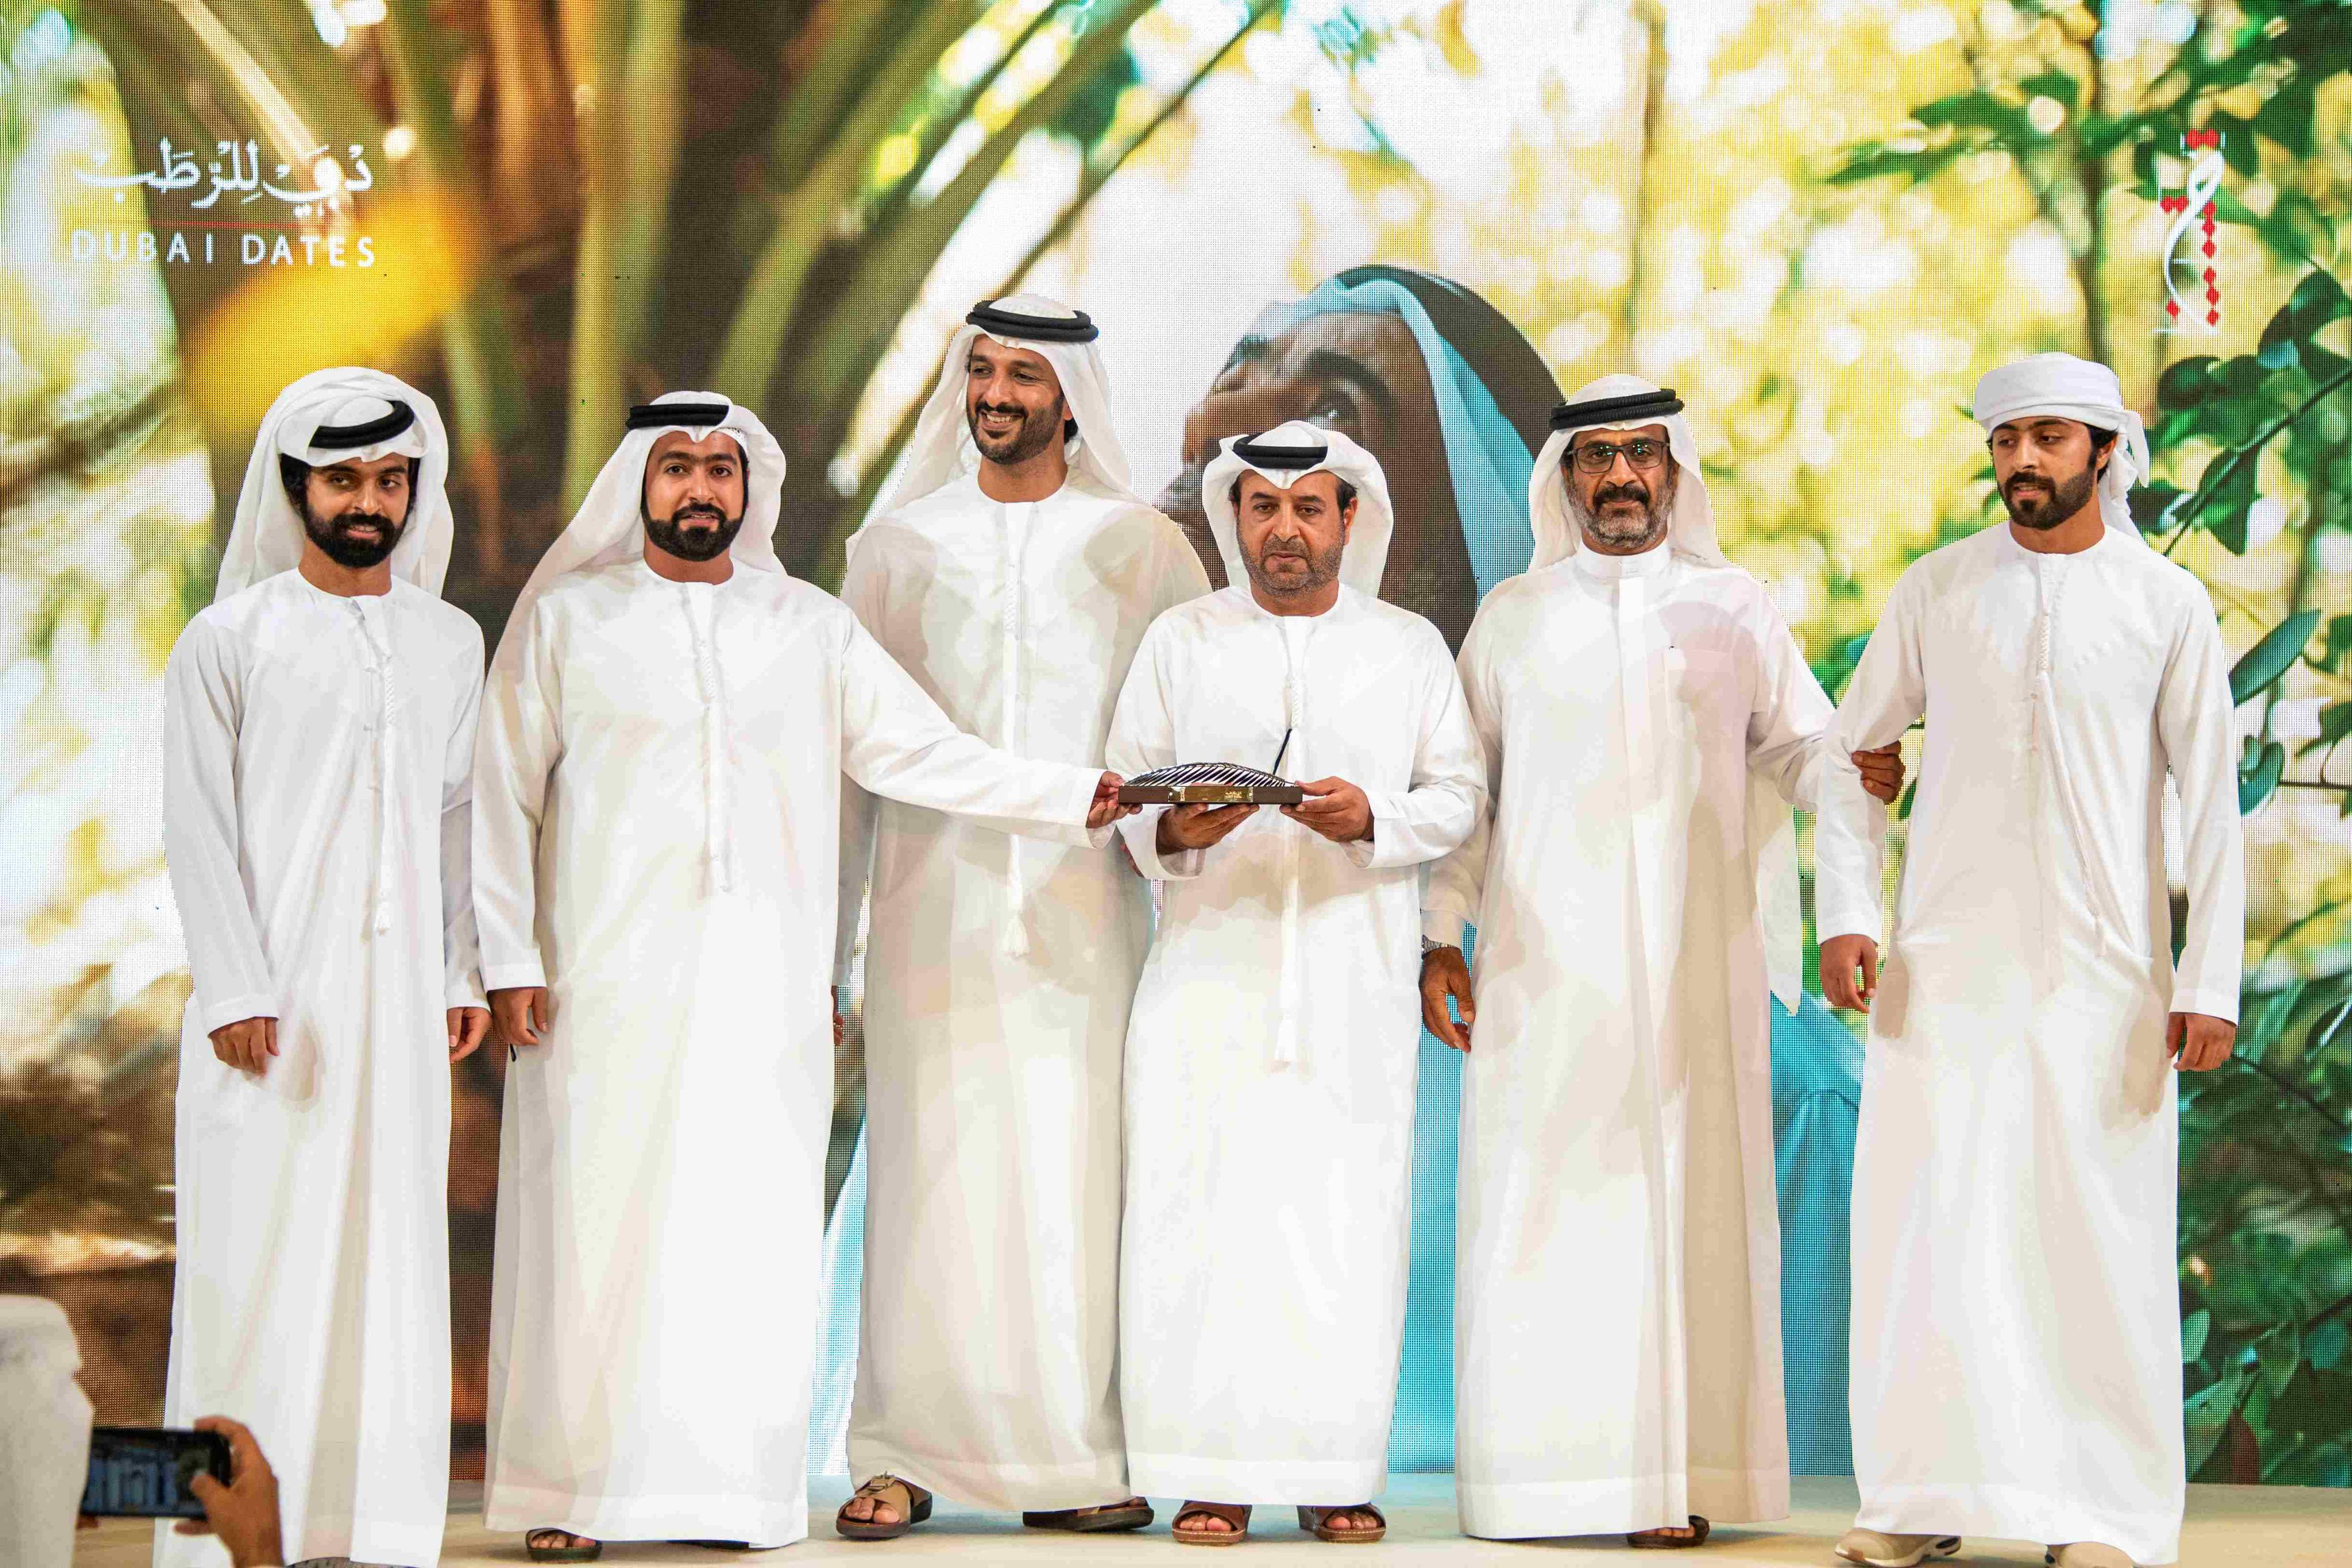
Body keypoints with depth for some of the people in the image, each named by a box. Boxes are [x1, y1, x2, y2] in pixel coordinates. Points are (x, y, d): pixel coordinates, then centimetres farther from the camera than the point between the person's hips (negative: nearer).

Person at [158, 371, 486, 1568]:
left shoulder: (449, 640, 13)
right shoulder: (228, 641, 0)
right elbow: (201, 829, -4)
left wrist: (462, 974, 9)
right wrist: (236, 992, -11)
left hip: (400, 991, 4)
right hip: (273, 995, -4)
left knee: (396, 1239, 4)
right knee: (259, 1246, -5)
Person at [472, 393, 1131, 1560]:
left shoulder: (810, 627, 14)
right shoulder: (567, 617, 8)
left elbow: (920, 753, 10)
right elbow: (503, 796, 6)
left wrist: (1075, 799, 0)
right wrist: (509, 961, -1)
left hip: (764, 982, 2)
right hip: (607, 979, -2)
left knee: (754, 1231, -2)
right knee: (599, 1225, -4)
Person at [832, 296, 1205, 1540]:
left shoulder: (1141, 550, 8)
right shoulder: (895, 547, 11)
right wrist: (822, 943, 8)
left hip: (1085, 922, 0)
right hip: (935, 914, 1)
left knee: (1074, 1180, -3)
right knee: (929, 1179, -2)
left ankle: (1072, 1459, 3)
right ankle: (901, 1458, 4)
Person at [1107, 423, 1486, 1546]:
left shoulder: (1410, 647, 13)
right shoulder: (1181, 641, 12)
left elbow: (1458, 793, 9)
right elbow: (1121, 789, 9)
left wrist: (1375, 820, -10)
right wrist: (1173, 832, -12)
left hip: (1354, 978, 0)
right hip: (1212, 971, 0)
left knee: (1346, 1218, -5)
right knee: (1202, 1211, -8)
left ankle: (1337, 1474, 3)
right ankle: (1212, 1472, -2)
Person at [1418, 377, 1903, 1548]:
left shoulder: (1736, 608, 12)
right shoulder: (1513, 616, 12)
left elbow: (1797, 749, 13)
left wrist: (1855, 772, -9)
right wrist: (1441, 934, 3)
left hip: (1694, 960, 0)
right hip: (1545, 961, 0)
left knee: (1688, 1199, -5)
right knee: (1542, 1202, -5)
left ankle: (1676, 1477, -3)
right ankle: (1540, 1477, 0)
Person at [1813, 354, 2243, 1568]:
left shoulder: (2166, 603, 3)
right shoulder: (1937, 589, 7)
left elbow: (2212, 804, 2)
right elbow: (1852, 749, 12)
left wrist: (2211, 980, -5)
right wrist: (1844, 913, 0)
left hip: (2100, 966, -1)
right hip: (1944, 960, 2)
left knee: (2100, 1237, -2)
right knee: (1919, 1222, -1)